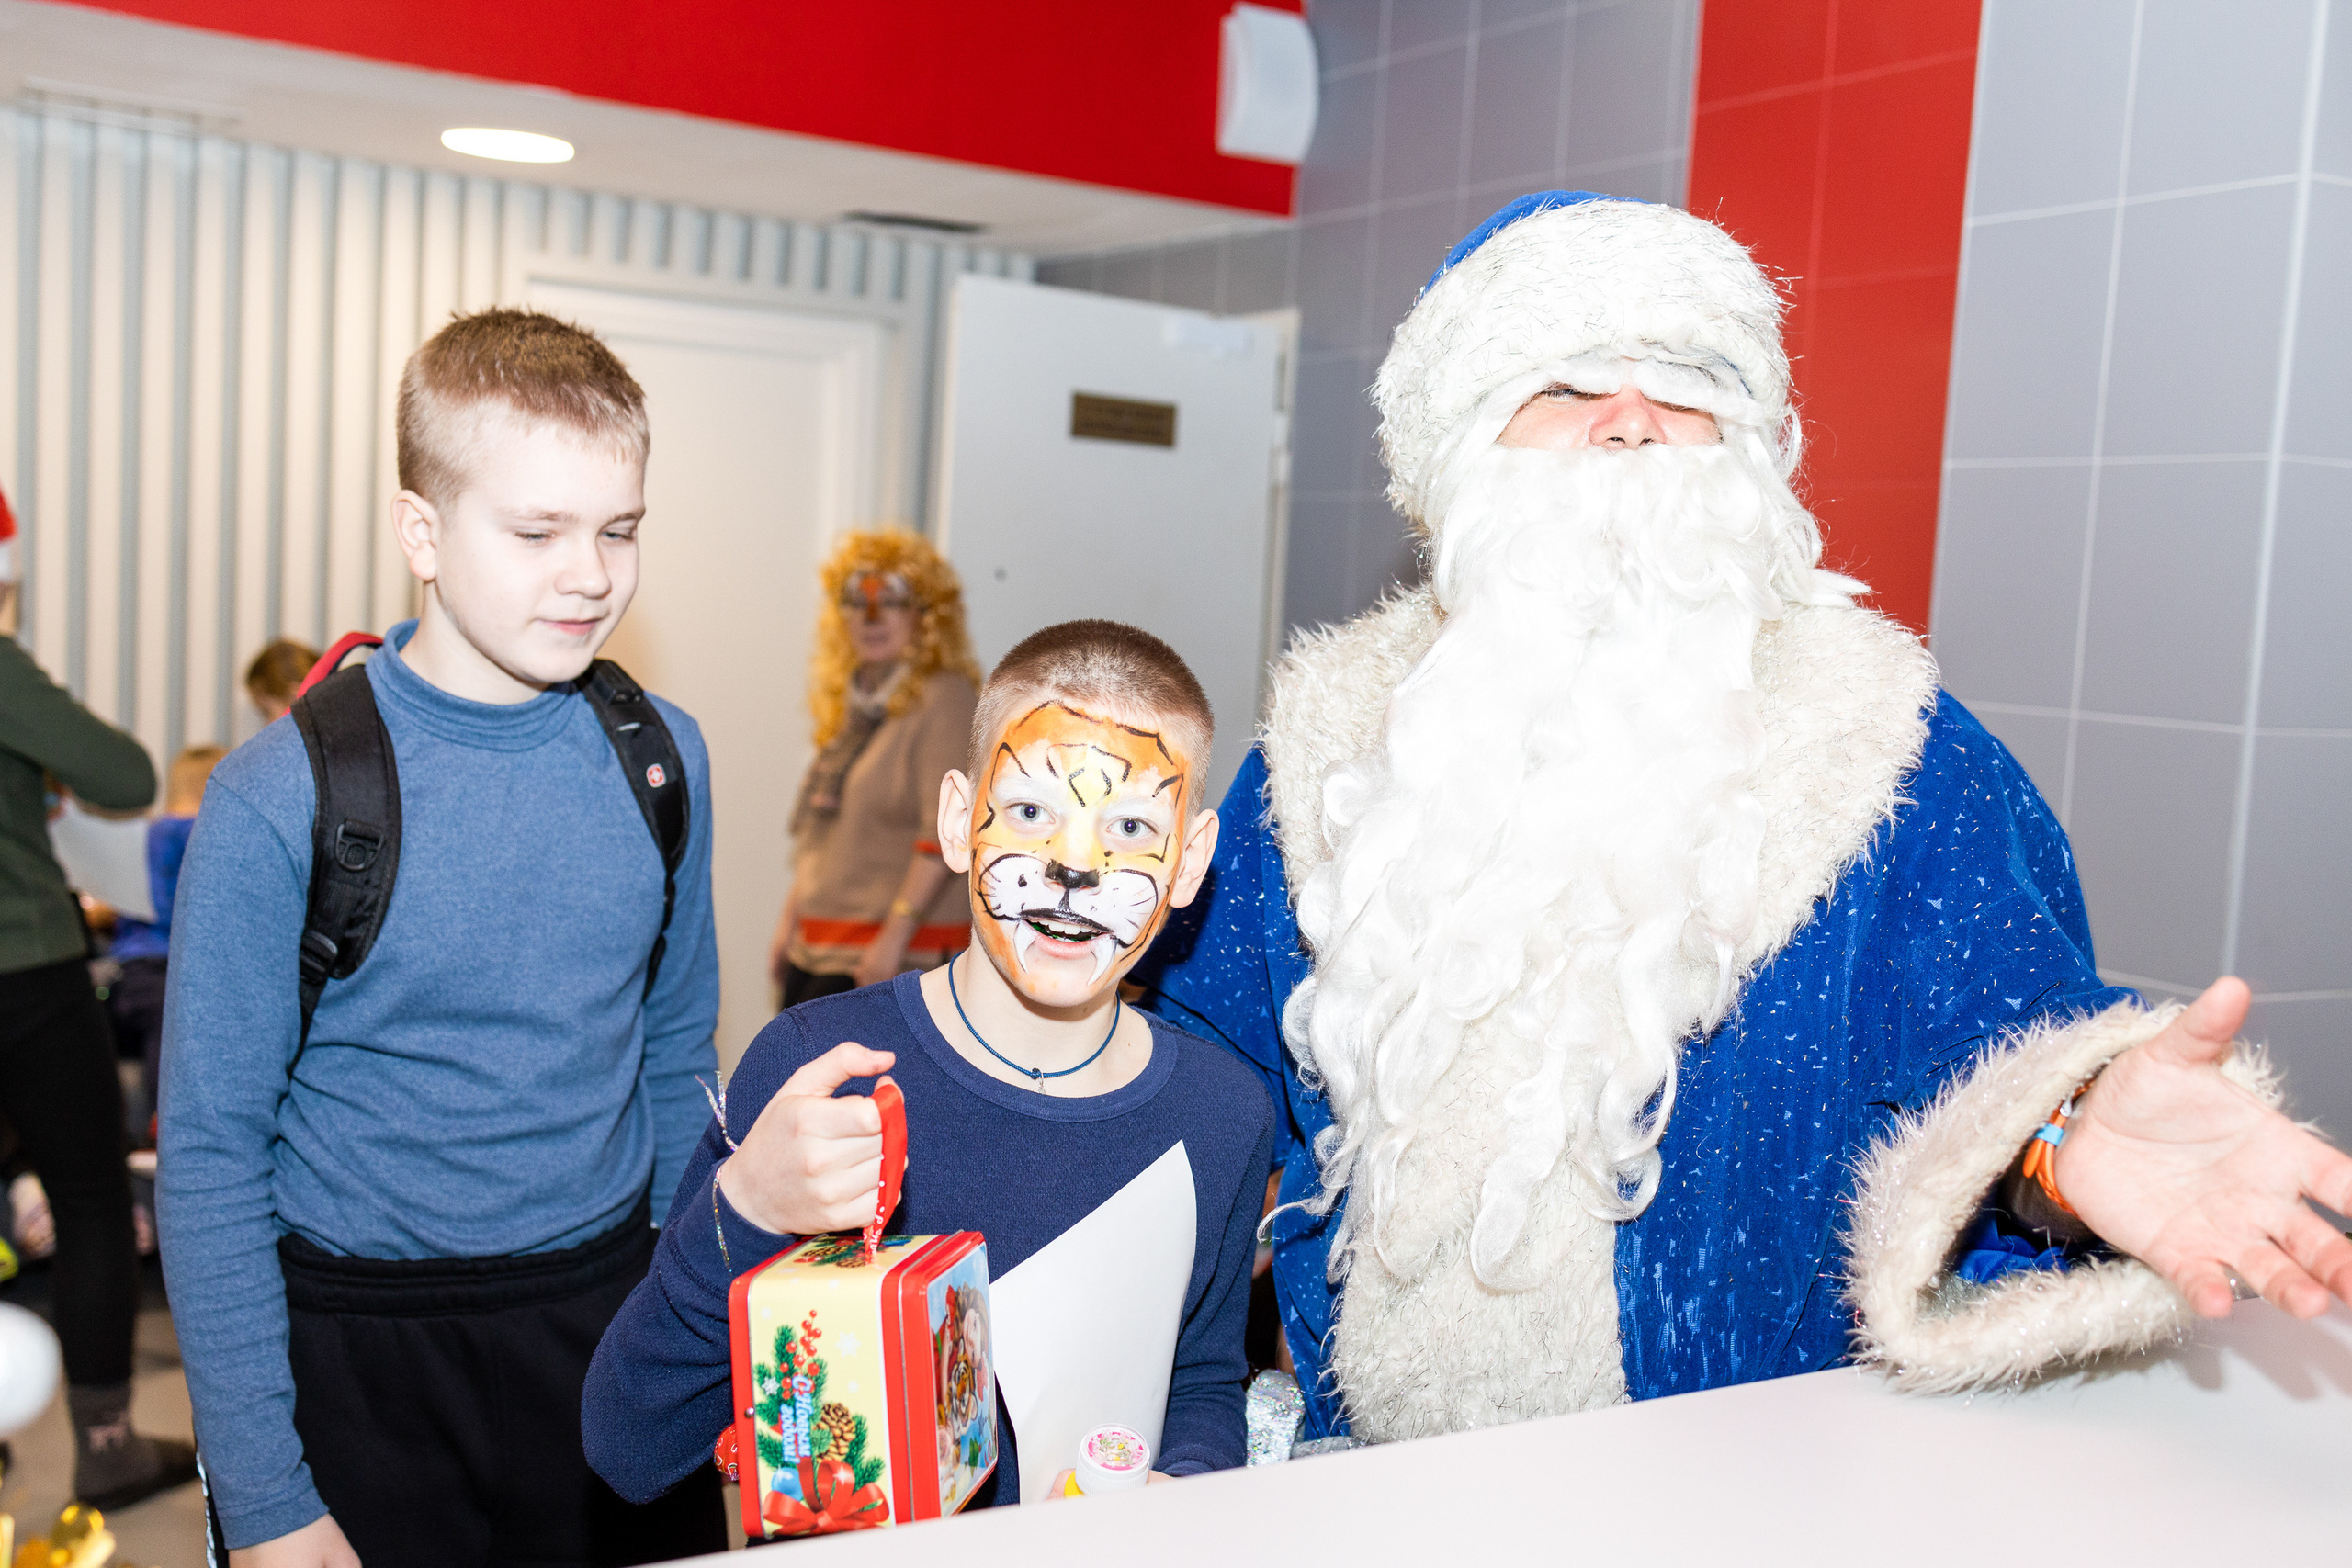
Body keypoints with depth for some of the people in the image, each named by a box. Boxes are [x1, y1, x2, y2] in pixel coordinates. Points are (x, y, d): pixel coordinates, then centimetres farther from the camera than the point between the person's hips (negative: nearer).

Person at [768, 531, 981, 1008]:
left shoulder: (944, 700, -9)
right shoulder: (851, 702, 16)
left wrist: (895, 933, -20)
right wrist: (791, 917, 19)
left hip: (896, 951, -8)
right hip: (816, 945, 8)